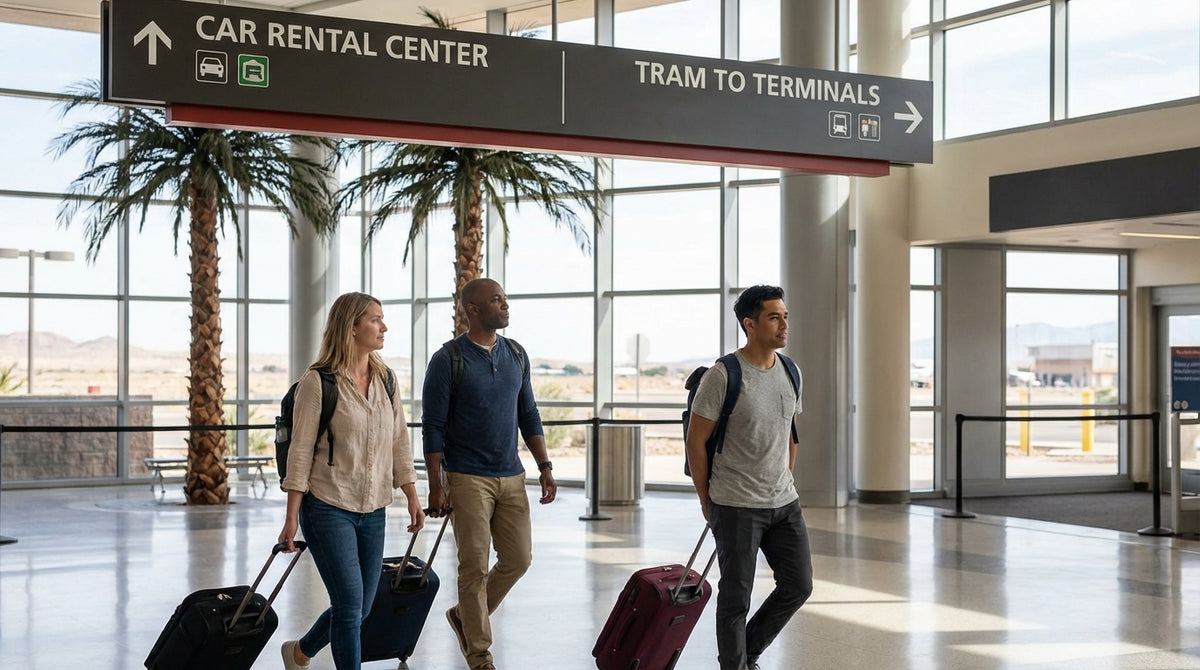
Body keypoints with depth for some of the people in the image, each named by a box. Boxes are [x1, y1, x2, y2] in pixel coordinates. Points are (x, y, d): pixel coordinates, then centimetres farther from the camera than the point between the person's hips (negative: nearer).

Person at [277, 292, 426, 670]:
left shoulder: (385, 379, 8)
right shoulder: (318, 382, -10)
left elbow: (399, 443, 12)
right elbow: (300, 452, -10)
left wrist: (412, 497, 6)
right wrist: (292, 518, -11)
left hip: (373, 511, 6)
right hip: (328, 509, -6)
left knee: (360, 609, 12)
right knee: (350, 604, -9)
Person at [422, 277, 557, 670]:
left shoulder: (516, 356, 9)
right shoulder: (448, 360, -8)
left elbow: (529, 415, 14)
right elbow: (433, 427, -8)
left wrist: (545, 466, 7)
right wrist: (436, 486, -11)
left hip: (511, 477, 6)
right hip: (468, 479, -5)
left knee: (518, 558, 6)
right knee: (475, 568, -2)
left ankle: (465, 616, 28)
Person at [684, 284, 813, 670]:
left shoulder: (790, 373, 7)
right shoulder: (723, 375, -14)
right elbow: (696, 441, -9)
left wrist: (784, 485, 16)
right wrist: (707, 501, -2)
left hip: (785, 504, 7)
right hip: (736, 507, -6)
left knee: (798, 586, 10)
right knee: (736, 598, 1)